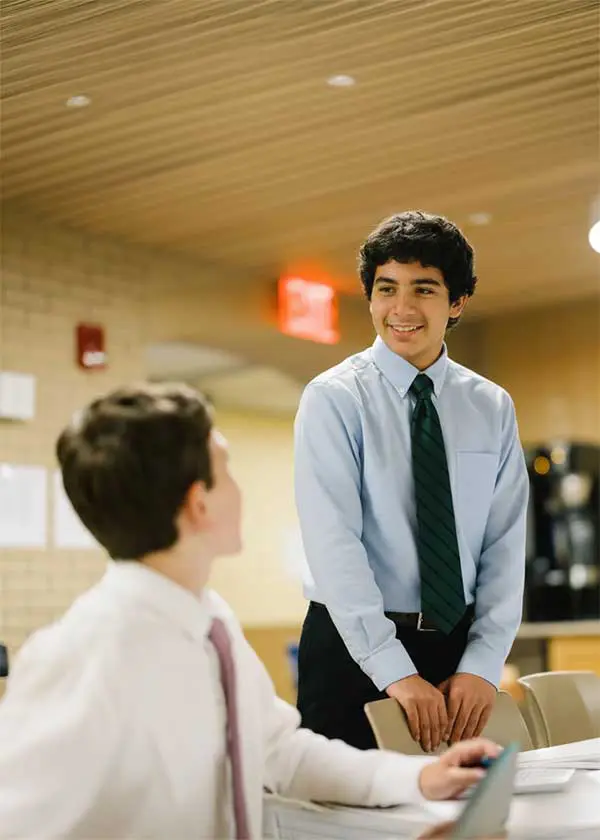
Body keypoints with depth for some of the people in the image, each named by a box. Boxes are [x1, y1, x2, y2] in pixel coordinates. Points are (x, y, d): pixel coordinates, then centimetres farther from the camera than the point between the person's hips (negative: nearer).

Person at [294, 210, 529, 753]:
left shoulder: (492, 407, 6)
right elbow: (334, 545, -15)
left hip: (461, 649, 3)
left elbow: (505, 546, 1)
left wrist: (483, 665, -10)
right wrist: (396, 672, -20)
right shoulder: (334, 399, -6)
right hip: (354, 648, -3)